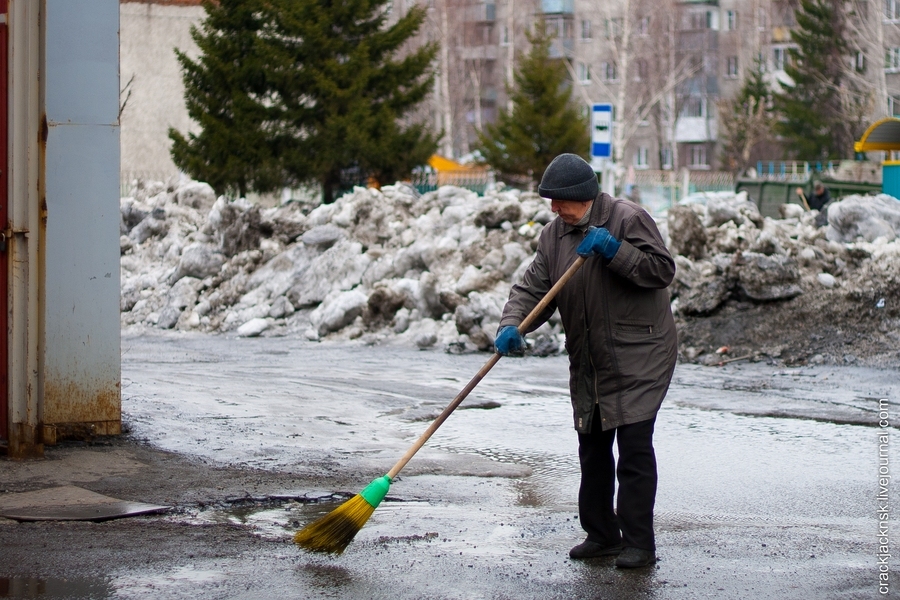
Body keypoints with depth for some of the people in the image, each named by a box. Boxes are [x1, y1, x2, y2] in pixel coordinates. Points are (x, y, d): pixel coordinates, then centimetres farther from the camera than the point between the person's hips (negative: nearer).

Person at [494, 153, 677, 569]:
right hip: (589, 363, 7)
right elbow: (533, 288, 0)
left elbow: (662, 269, -16)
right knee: (592, 449, 14)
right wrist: (511, 326, -18)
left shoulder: (628, 219, -12)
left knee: (634, 447, -10)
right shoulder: (554, 234, 6)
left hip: (639, 357, -7)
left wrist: (614, 250, -26)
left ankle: (639, 542, -5)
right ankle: (602, 534, 26)